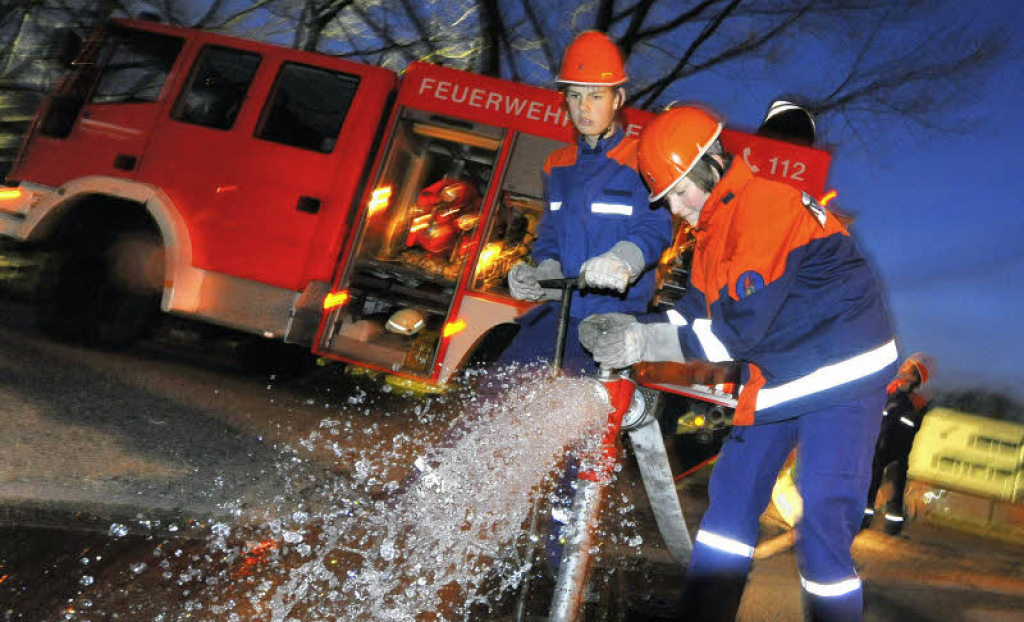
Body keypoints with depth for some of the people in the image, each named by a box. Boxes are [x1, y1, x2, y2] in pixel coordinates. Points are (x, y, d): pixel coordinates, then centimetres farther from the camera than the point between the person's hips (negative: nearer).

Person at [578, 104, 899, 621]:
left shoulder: (765, 205, -22)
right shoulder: (714, 225, 9)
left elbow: (740, 326, -25)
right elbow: (697, 312, 7)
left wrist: (646, 343, -21)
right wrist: (629, 327, -8)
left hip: (841, 377, -9)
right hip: (776, 378, 9)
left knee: (823, 521, -11)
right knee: (731, 496, 12)